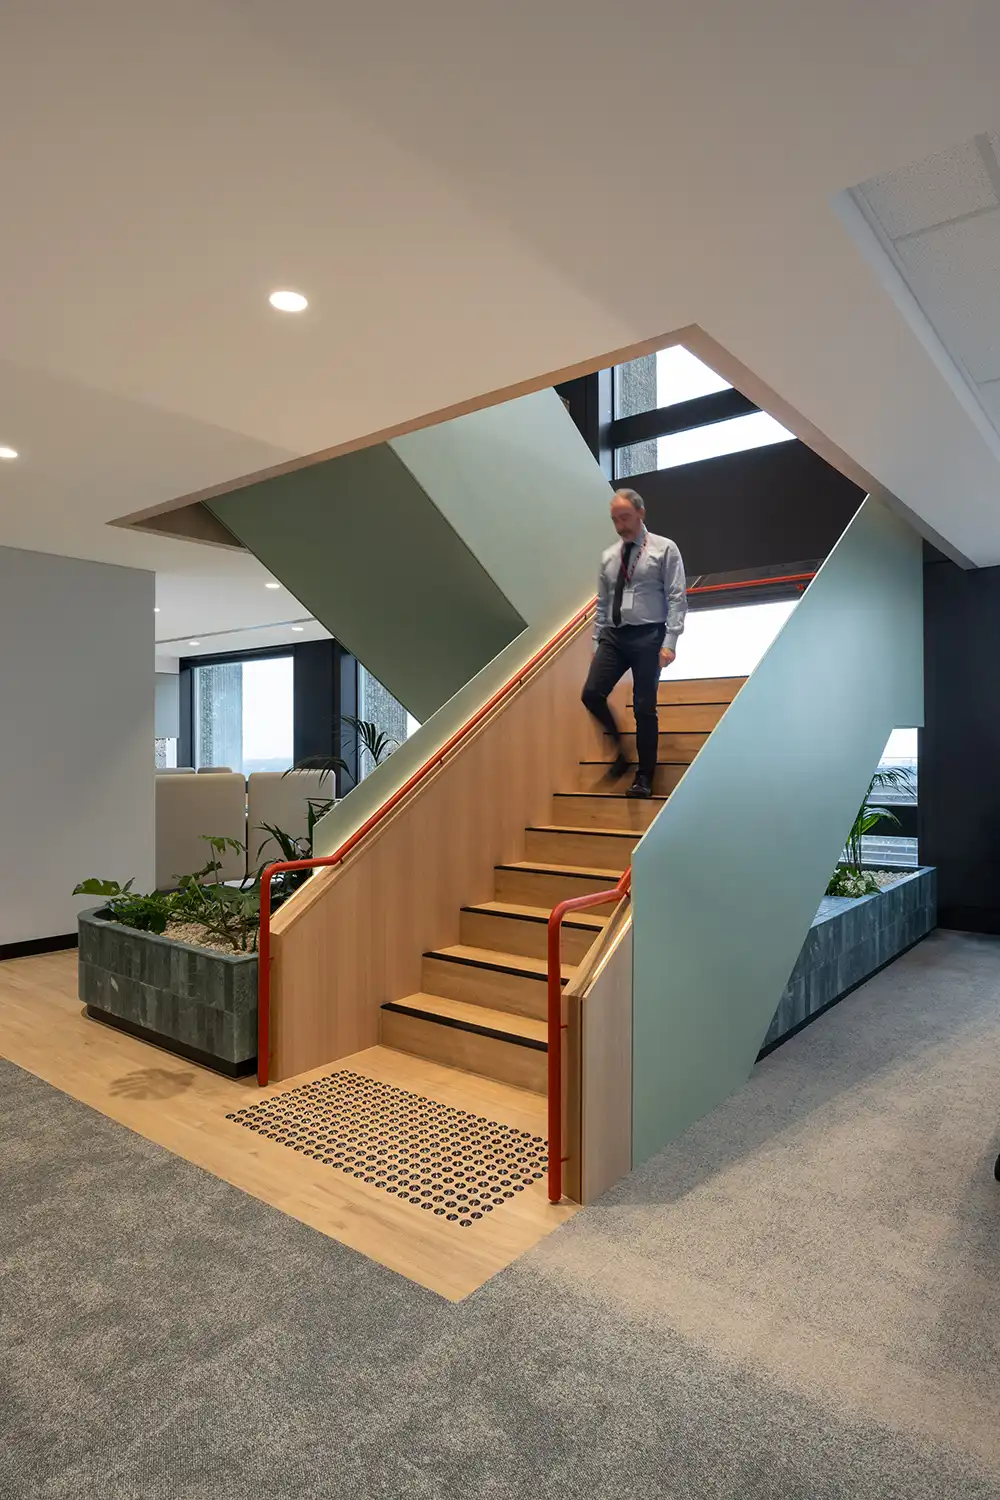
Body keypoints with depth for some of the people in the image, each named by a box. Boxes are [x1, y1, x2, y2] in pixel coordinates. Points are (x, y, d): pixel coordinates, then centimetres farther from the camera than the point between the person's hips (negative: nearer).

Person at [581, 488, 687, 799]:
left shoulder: (664, 549, 0)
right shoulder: (608, 557, 13)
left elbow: (677, 598, -6)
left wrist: (670, 642, -15)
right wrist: (598, 639, 10)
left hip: (648, 636, -4)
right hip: (613, 636, 4)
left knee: (644, 708, -2)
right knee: (592, 694, -11)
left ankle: (644, 777, 11)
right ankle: (620, 749, 13)